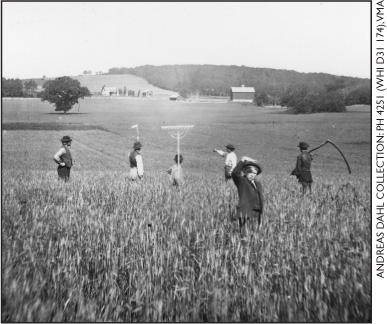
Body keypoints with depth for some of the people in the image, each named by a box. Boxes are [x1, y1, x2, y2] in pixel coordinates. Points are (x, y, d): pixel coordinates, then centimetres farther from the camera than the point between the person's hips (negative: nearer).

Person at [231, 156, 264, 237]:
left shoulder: (258, 184, 19)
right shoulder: (241, 181, 1)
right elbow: (234, 173, -21)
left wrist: (261, 215, 19)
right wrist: (242, 161, -18)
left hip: (256, 214, 6)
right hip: (245, 212, -6)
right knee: (245, 235, -11)